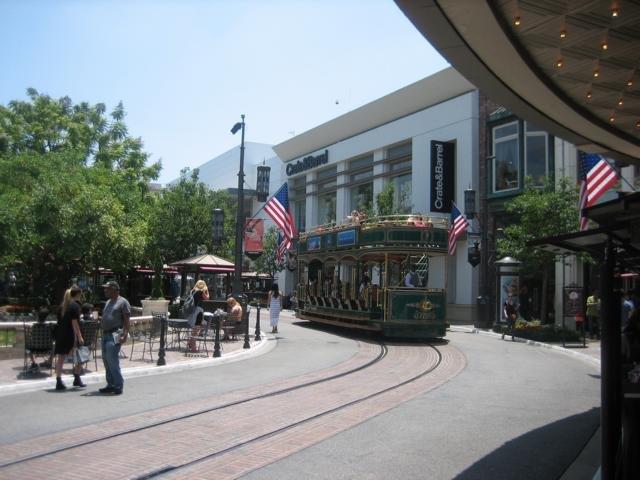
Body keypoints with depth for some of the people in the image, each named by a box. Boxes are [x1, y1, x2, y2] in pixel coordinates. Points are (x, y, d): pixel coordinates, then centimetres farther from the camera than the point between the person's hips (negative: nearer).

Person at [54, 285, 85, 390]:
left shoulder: (62, 305, 13)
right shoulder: (75, 305, -10)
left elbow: (59, 321, 13)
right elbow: (74, 323, -15)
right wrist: (79, 337, -14)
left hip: (60, 335, 7)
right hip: (70, 335, -7)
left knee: (60, 358, 6)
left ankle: (59, 382, 5)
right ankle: (77, 379, 14)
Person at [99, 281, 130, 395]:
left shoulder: (123, 302, -5)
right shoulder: (108, 302, 20)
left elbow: (126, 321, -11)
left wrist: (125, 335, -20)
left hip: (115, 334, -9)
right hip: (105, 334, 9)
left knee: (112, 360, -14)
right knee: (106, 360, 9)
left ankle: (118, 385, -8)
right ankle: (111, 385, 17)